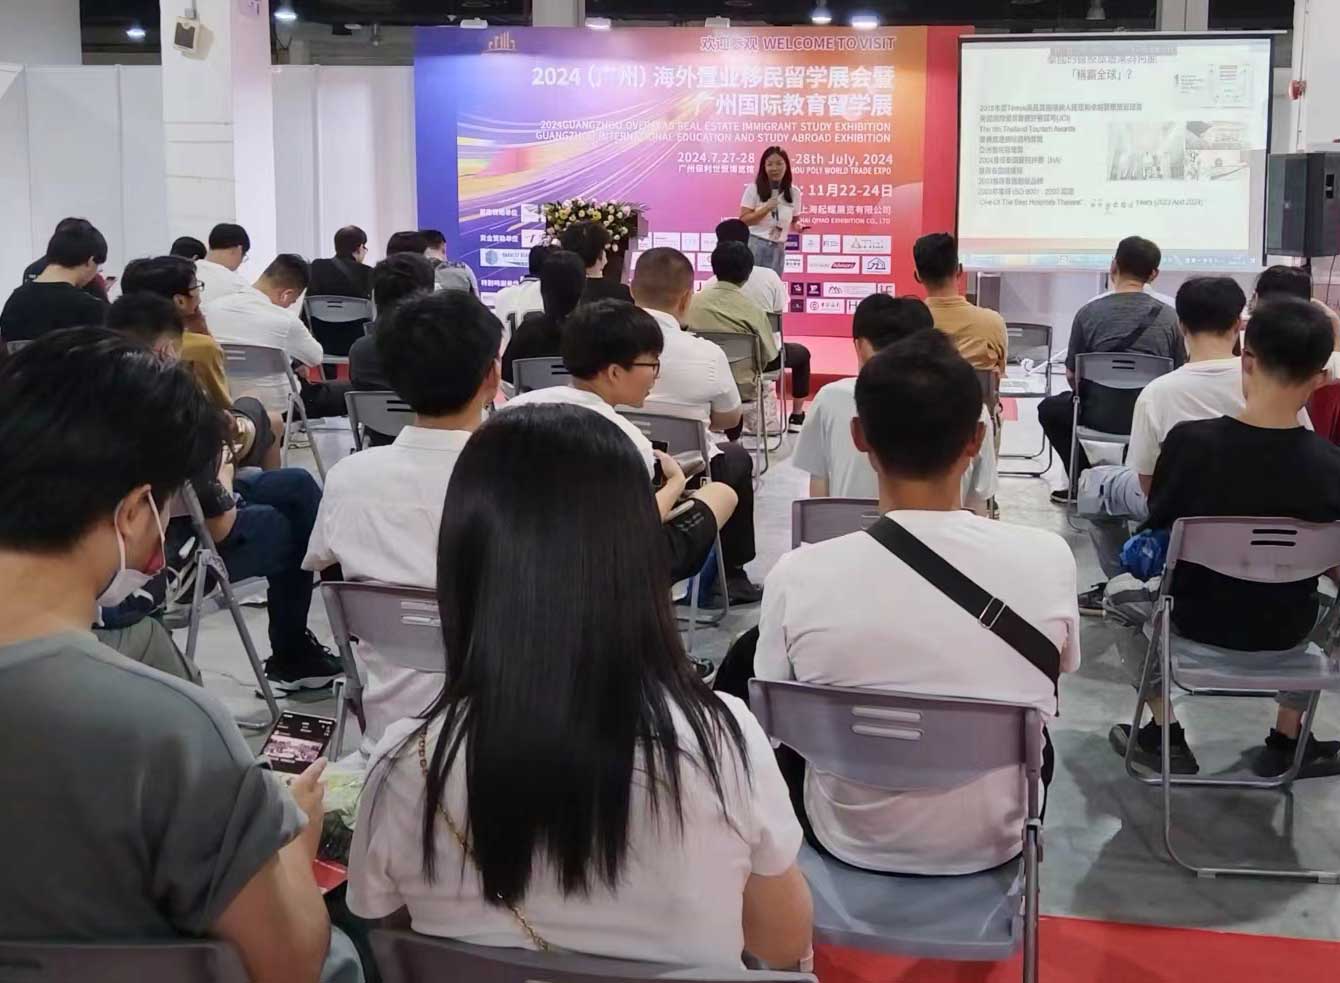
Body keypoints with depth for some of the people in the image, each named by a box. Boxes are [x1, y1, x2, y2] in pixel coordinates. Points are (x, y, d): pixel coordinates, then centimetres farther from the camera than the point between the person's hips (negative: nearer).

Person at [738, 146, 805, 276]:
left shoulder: (794, 192, 6)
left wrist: (798, 225, -8)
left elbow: (794, 220, 16)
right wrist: (766, 208, -19)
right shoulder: (753, 189, -4)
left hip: (777, 249, 3)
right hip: (754, 245, -3)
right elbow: (743, 220, -7)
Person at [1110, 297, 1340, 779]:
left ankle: (1166, 738, 27)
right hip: (1284, 631, 1)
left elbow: (1159, 527, -6)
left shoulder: (1189, 440, -23)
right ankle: (1286, 742, 35)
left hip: (1198, 618, -1)